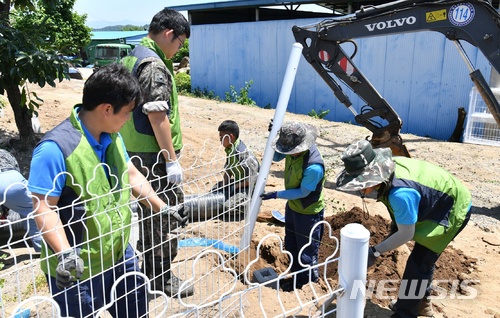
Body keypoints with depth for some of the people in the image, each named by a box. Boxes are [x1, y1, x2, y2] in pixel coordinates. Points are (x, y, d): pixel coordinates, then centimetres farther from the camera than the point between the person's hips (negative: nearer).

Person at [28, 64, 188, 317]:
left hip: (120, 254, 8)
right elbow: (44, 208, -23)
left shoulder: (112, 137, 1)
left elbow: (132, 176, 12)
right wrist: (66, 253, -31)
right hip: (78, 269, -7)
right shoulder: (56, 148, -24)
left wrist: (162, 208, 15)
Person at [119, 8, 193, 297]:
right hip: (154, 155, -10)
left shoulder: (132, 58, 15)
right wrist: (172, 159, -19)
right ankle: (162, 277, 13)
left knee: (149, 211, 19)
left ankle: (150, 269, 34)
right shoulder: (154, 65, -17)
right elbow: (157, 116, -22)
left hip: (135, 152, 10)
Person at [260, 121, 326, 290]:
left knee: (306, 251, 13)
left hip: (308, 212, -8)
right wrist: (274, 135, -15)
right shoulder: (293, 148, -14)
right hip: (292, 206, 9)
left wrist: (276, 194, -25)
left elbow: (303, 192, -26)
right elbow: (276, 157, 3)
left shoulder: (314, 167, -37)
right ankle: (296, 274, 48)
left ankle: (308, 280, 37)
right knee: (291, 246, 25)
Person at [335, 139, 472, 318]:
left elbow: (406, 234, -28)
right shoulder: (387, 166, -17)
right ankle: (421, 303, 42)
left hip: (454, 210, -9)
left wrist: (375, 251, -20)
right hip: (440, 202, 9)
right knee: (423, 258, 22)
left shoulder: (401, 193, -43)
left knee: (418, 263, -8)